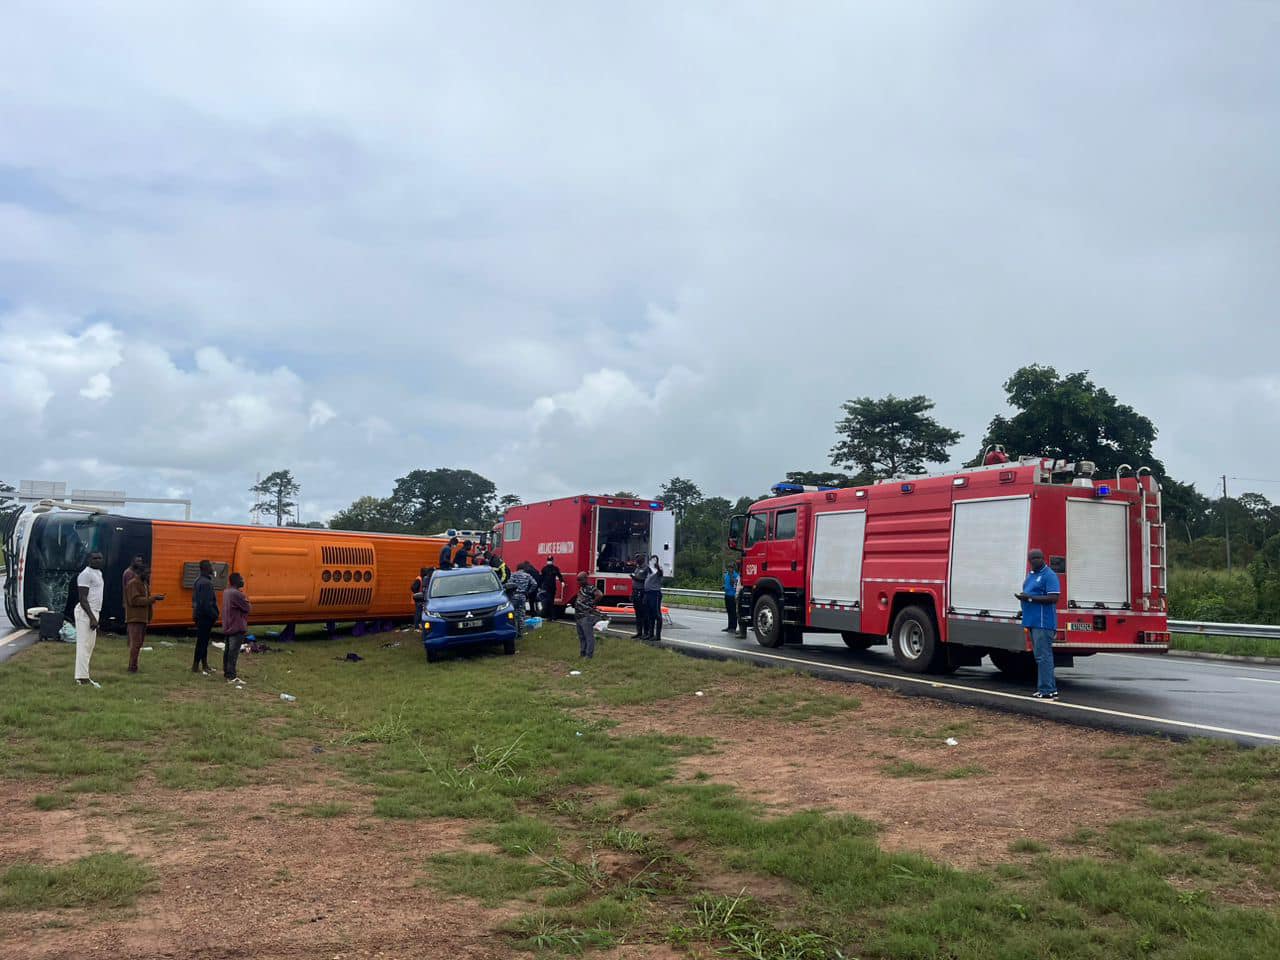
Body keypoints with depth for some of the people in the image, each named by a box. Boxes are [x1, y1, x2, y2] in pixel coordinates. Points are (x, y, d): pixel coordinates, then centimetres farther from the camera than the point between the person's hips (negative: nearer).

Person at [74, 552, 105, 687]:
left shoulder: (98, 573, 17)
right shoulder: (86, 574, -13)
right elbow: (82, 599, -19)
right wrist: (92, 618, -23)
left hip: (93, 612, 10)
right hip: (85, 612, -10)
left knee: (90, 645, 11)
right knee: (84, 645, -8)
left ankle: (84, 675, 16)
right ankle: (82, 677, -7)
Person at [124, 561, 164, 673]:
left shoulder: (144, 583, 18)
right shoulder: (133, 583, -12)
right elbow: (134, 600, -22)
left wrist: (155, 597, 3)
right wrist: (152, 599, -23)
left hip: (143, 618, 10)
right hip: (135, 618, -10)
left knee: (138, 643, 13)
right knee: (135, 643, -10)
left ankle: (133, 666, 21)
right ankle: (132, 667, -7)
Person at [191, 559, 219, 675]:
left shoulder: (198, 581, 13)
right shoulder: (206, 583, -20)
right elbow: (206, 603, -25)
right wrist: (214, 615, -16)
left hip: (199, 615, 10)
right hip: (205, 616, -10)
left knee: (203, 640, 17)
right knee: (202, 641, -3)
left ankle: (204, 665, 26)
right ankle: (195, 666, 1)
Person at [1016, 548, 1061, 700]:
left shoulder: (1049, 575, -9)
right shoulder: (1031, 575, 19)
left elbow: (1053, 598, -18)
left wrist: (1030, 598, -19)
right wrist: (1022, 596, 8)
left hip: (1043, 622, -10)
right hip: (1033, 621, 10)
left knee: (1043, 656, -10)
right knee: (1042, 655, 13)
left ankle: (1047, 691, -8)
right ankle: (1051, 689, 20)